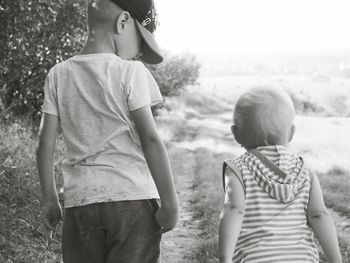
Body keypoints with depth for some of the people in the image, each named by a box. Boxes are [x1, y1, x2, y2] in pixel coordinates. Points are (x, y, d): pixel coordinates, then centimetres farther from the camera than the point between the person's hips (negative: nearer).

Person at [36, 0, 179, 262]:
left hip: (80, 201, 4)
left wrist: (50, 198, 17)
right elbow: (150, 140, -12)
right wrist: (170, 202, -7)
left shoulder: (58, 75, 6)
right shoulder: (130, 72, -6)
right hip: (133, 199, -4)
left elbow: (46, 143, 6)